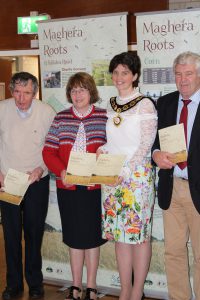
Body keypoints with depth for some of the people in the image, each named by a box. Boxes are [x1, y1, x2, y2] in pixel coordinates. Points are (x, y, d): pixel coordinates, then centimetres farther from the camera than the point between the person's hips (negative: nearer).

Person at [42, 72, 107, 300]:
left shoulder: (104, 117, 0)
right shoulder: (61, 119, 5)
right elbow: (48, 151, 3)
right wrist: (61, 172, -14)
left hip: (95, 186, -2)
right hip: (68, 187, 2)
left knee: (92, 236, 7)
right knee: (74, 237, 11)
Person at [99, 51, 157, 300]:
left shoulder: (145, 105, -6)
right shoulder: (111, 106, 13)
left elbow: (146, 145, -11)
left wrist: (125, 172, -18)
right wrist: (102, 149, -2)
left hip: (137, 175, -6)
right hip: (111, 177, 6)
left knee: (139, 233, -1)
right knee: (119, 233, 8)